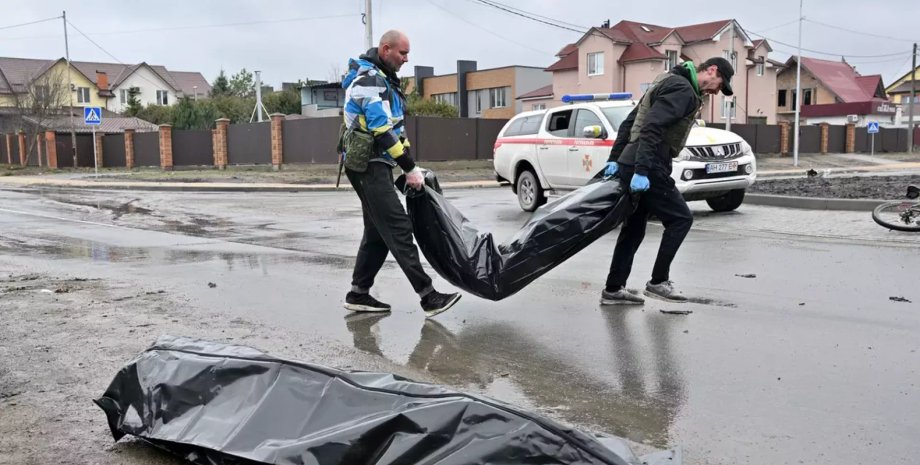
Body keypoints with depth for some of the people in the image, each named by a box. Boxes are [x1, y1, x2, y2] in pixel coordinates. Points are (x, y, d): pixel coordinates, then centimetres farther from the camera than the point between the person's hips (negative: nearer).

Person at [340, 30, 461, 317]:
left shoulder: (384, 79, 19)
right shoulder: (369, 79, -13)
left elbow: (395, 127, 20)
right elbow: (382, 130, -21)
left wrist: (410, 163, 11)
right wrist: (410, 169, -19)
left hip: (375, 166, 10)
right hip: (367, 166, -10)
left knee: (378, 231, 12)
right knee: (399, 230, -13)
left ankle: (358, 294, 19)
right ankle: (428, 297, -13)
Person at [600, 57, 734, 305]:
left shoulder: (667, 82, 23)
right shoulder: (682, 89, -9)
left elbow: (629, 122, 20)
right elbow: (652, 127, -22)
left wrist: (615, 159, 14)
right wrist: (642, 170, -27)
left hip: (630, 165, 10)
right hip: (646, 169, -10)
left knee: (633, 228, 13)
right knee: (680, 219, 0)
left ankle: (613, 289, 16)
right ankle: (658, 282, 4)